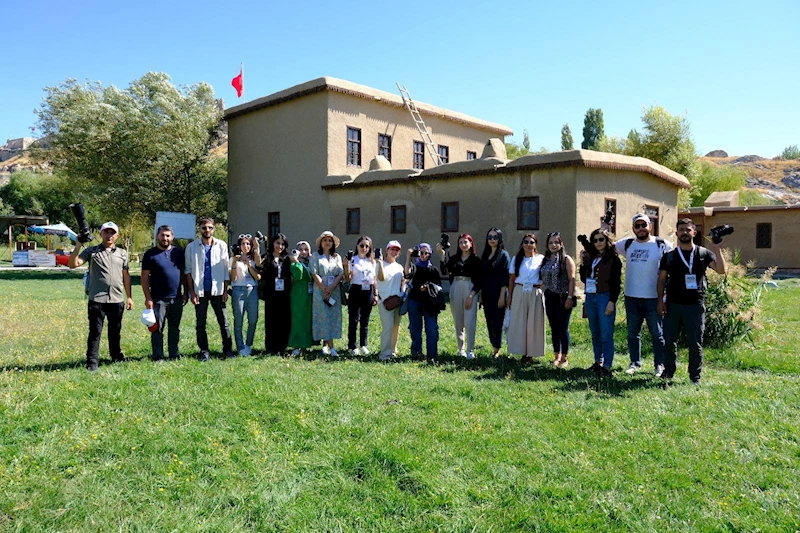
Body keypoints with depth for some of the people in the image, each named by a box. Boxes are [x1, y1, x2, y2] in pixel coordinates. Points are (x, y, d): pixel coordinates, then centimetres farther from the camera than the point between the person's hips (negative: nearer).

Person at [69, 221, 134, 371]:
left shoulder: (122, 253, 12)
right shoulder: (91, 251, 3)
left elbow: (126, 276, 14)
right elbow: (73, 264, -8)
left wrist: (129, 297, 12)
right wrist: (78, 246, -19)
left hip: (117, 300, 3)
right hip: (97, 300, -3)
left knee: (115, 332, 16)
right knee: (95, 332, -2)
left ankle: (116, 356, 31)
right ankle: (92, 362, 5)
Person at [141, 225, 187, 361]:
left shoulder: (179, 252, 9)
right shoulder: (150, 254, -1)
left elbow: (184, 273, 12)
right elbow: (145, 277, -3)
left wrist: (185, 292, 7)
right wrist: (148, 298, -9)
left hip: (176, 298, 3)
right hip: (158, 299, -3)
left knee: (175, 328, 10)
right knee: (157, 329, 1)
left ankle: (174, 355, 18)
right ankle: (158, 357, 9)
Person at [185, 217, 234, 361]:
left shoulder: (222, 245, 3)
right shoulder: (192, 247, 1)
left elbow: (226, 269, 4)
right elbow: (188, 271, 1)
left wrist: (225, 290, 0)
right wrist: (192, 292, -4)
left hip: (217, 290, 0)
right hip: (200, 291, 0)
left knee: (224, 321, 3)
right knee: (200, 323, 6)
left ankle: (228, 348, 15)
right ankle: (204, 351, 17)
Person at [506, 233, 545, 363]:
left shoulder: (541, 259, 2)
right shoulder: (516, 259, 9)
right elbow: (511, 279, 9)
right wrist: (509, 296, 5)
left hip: (535, 294, -2)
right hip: (519, 293, 2)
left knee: (534, 323, 2)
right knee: (519, 322, 2)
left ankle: (531, 352, 12)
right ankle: (523, 352, 12)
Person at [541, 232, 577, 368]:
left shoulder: (566, 259, -5)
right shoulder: (546, 260, 12)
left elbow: (572, 279, -11)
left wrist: (570, 297, -17)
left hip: (563, 298, -6)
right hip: (550, 297, 6)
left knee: (563, 328, -1)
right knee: (554, 328, 10)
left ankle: (564, 358, 8)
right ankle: (556, 356, 20)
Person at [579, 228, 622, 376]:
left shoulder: (613, 259, -4)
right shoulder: (591, 257, 14)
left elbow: (617, 283, -8)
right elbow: (583, 279, 17)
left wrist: (612, 302, -15)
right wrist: (582, 264, 4)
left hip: (605, 298, -6)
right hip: (590, 298, 7)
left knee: (606, 335, -7)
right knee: (595, 334, 14)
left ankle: (607, 367, -6)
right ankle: (598, 362, 24)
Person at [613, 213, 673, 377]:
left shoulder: (662, 245, -2)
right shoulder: (627, 244, 8)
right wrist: (603, 229, 2)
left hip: (653, 297, -3)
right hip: (631, 297, 3)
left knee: (657, 333, 4)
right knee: (633, 333, 11)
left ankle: (660, 365, 16)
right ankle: (635, 363, 22)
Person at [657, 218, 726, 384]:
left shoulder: (704, 254, 7)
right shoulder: (669, 256, 9)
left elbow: (721, 270, -6)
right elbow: (662, 279, 9)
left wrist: (717, 249, -15)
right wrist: (660, 300, 0)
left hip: (695, 305, -1)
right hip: (672, 305, 1)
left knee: (695, 343, 4)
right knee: (670, 341, 6)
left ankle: (695, 377, 15)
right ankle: (668, 373, 19)